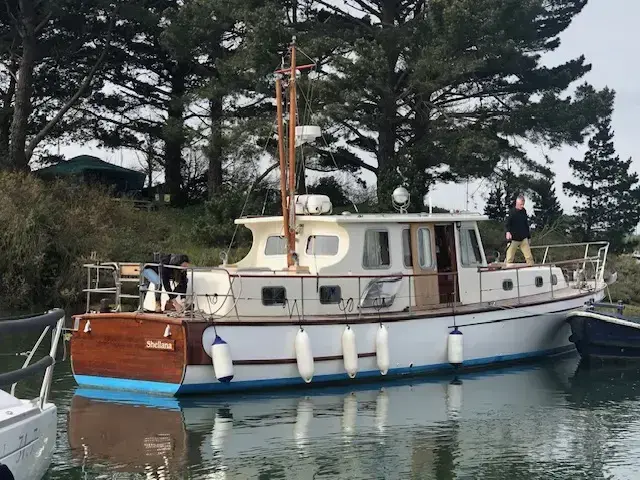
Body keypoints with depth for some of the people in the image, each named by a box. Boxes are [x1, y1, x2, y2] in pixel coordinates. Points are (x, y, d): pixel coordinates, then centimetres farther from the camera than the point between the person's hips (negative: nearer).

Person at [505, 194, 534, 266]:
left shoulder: (524, 211, 8)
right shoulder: (512, 212, -9)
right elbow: (508, 223, -20)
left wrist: (529, 237, 20)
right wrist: (508, 232, -40)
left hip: (523, 239, 5)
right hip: (514, 239, -5)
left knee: (529, 257, 0)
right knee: (509, 259, -1)